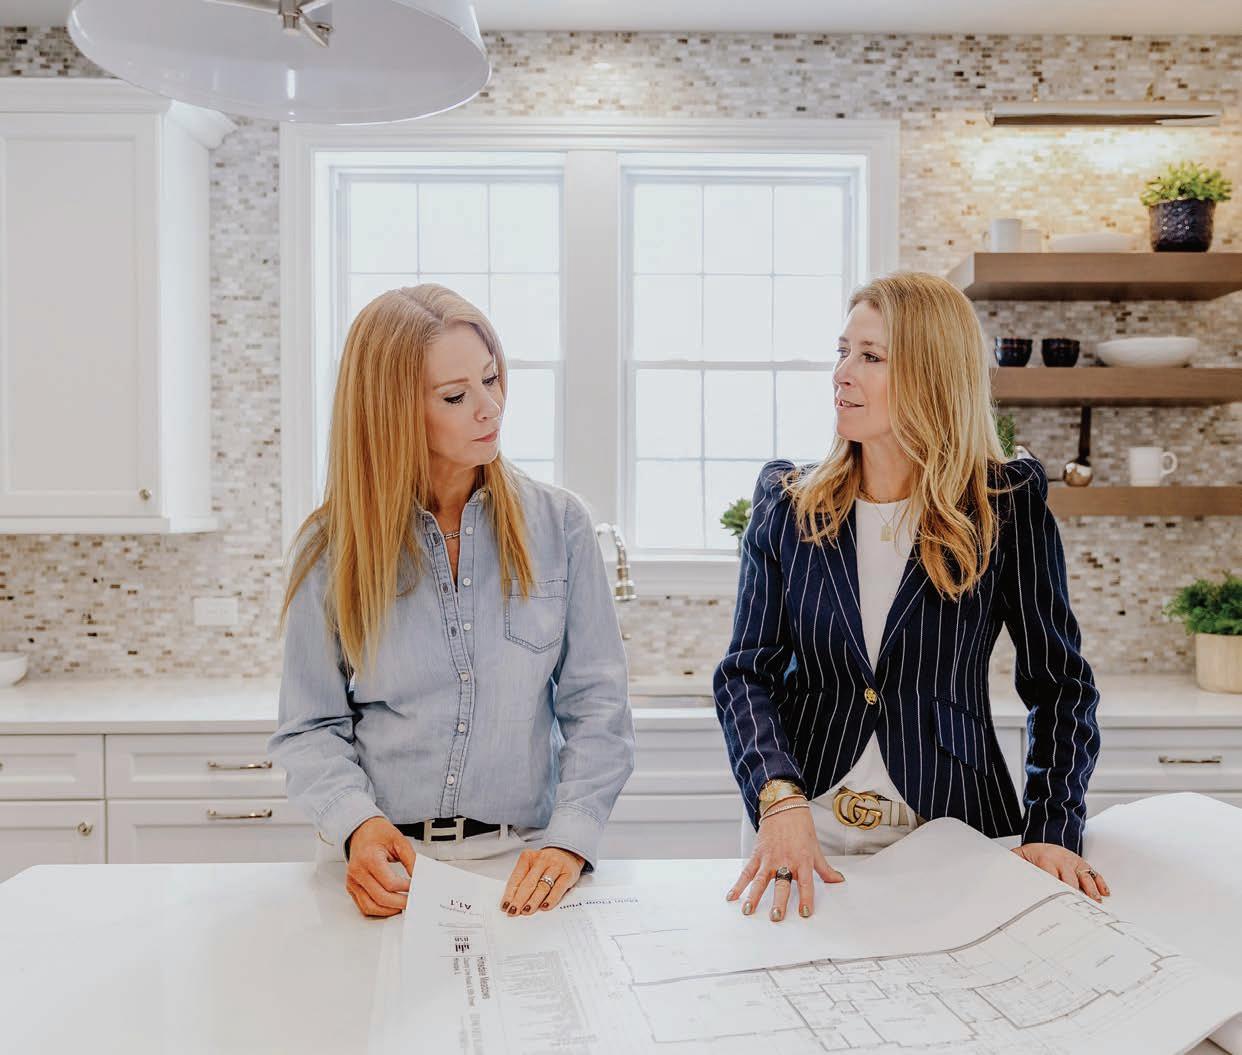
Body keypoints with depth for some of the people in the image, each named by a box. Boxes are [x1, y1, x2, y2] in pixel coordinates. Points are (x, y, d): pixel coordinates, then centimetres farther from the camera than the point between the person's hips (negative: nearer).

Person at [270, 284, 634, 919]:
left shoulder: (558, 526, 3)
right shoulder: (333, 549, 2)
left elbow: (597, 706, 1)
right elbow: (311, 729, 4)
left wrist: (569, 841, -11)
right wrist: (357, 823, -15)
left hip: (522, 860, 1)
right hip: (386, 864, 0)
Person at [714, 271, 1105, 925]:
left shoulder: (1009, 505, -3)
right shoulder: (785, 503, 0)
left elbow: (1059, 681, 1)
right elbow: (747, 673, -5)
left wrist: (1053, 829, -10)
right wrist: (781, 800, -21)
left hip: (949, 832, 0)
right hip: (803, 825, 1)